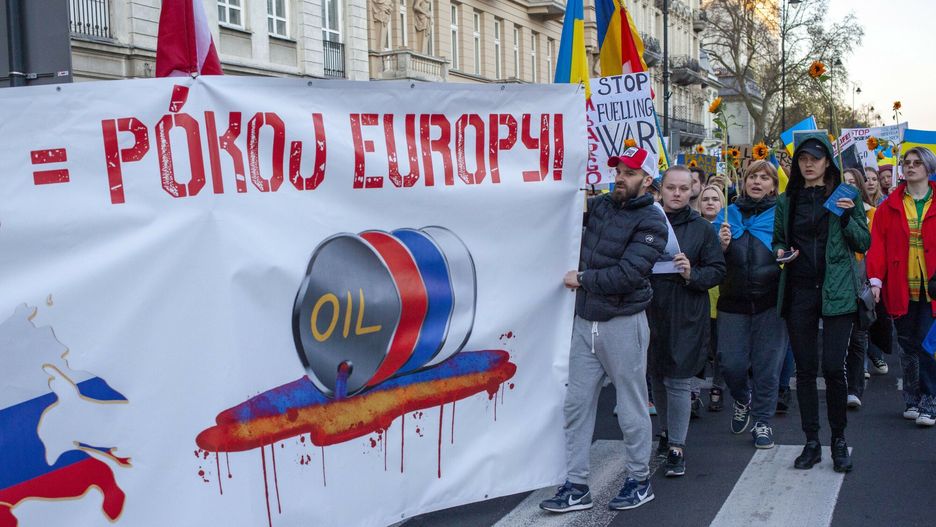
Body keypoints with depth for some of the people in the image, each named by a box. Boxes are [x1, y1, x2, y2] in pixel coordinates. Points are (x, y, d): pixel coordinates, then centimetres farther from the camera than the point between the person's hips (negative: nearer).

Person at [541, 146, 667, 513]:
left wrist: (581, 279, -11)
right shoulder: (600, 205, 8)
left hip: (623, 324, -6)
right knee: (577, 404, 7)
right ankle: (576, 486, 15)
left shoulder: (650, 222, -10)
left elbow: (627, 275, -19)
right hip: (585, 321, 6)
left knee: (631, 408, 6)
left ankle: (640, 481, 23)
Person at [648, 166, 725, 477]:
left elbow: (717, 270, 1)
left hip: (686, 316, -2)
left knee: (678, 380, -4)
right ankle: (666, 431, 34)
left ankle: (677, 447, 4)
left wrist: (692, 274, -16)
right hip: (652, 311, 2)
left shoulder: (701, 228, 2)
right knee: (657, 376, 14)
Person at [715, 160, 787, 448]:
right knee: (731, 363, 1)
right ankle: (742, 399, 32)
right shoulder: (728, 214, 8)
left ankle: (762, 420, 17)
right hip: (733, 301, 2)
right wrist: (721, 247, -13)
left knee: (767, 364, 2)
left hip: (770, 302, -2)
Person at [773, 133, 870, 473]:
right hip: (799, 293, 3)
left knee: (833, 367, -7)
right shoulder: (787, 201, 10)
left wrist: (847, 216, -14)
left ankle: (839, 440, 10)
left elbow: (864, 244, 3)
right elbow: (778, 240, 20)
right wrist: (781, 252, -2)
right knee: (805, 368, 5)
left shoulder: (845, 196, 3)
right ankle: (812, 442, 15)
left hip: (836, 292, -3)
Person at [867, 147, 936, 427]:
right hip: (900, 288, 2)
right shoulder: (890, 206, 6)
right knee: (907, 345, 10)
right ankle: (911, 401, 21)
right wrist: (876, 278, -8)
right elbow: (878, 243, 1)